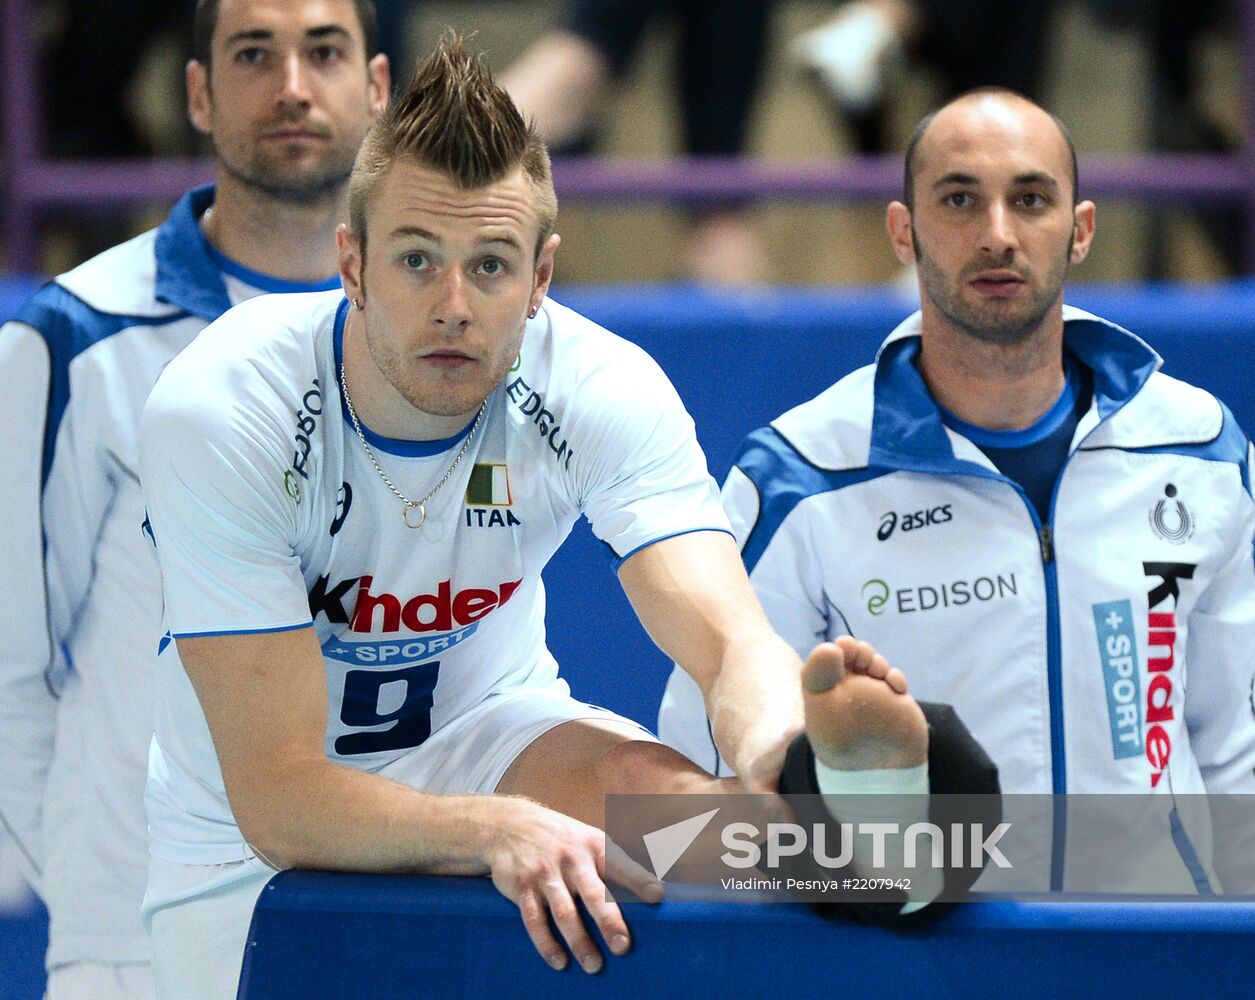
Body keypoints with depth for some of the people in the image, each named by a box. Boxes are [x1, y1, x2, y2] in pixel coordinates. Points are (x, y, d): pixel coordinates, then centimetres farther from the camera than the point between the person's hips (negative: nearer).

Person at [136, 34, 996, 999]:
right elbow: (277, 794, -31)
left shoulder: (604, 390, -18)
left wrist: (785, 731, -58)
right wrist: (493, 830, -49)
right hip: (256, 847, 1)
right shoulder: (219, 412, -27)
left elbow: (731, 640, -32)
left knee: (636, 781, -33)